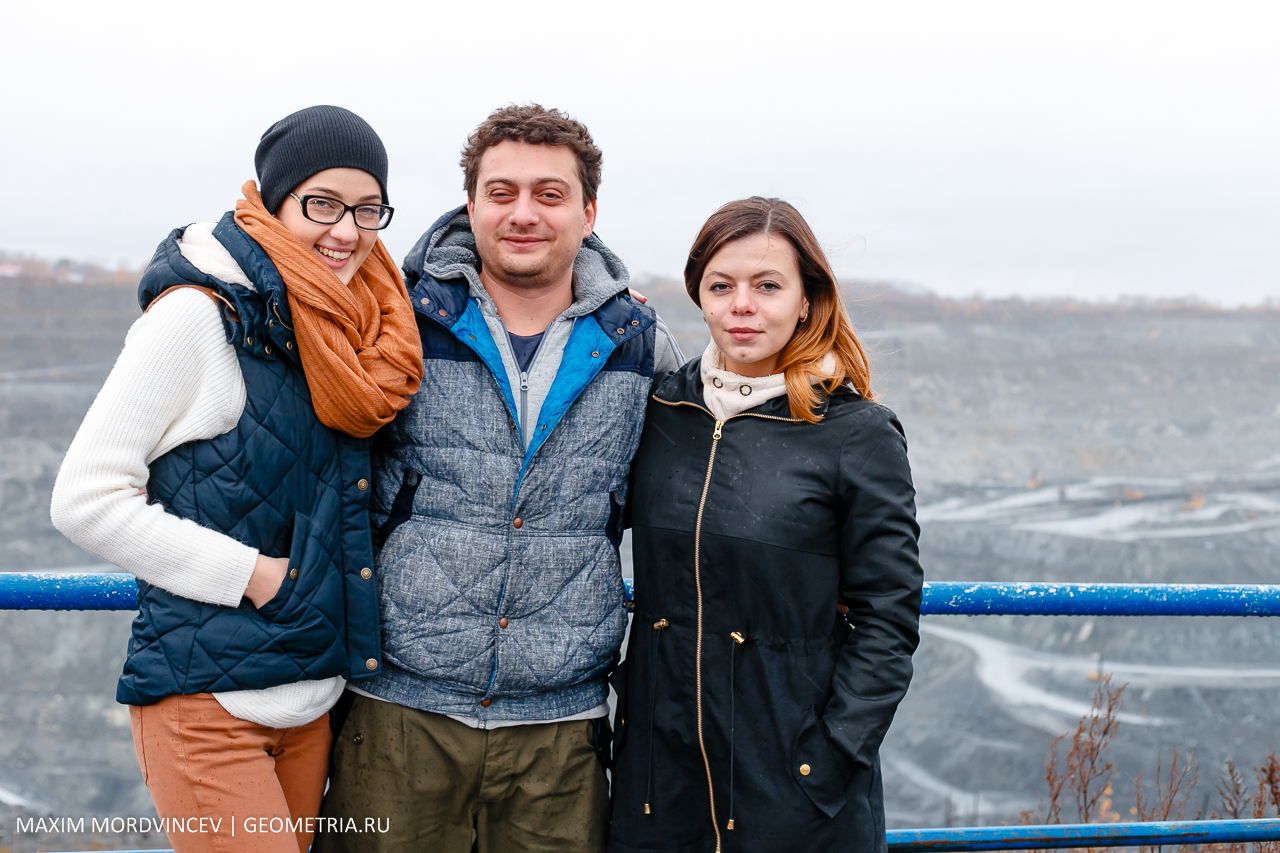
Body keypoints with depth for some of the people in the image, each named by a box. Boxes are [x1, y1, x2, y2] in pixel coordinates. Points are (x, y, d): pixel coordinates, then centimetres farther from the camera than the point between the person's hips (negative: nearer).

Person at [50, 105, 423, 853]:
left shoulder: (347, 328, 9)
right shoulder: (199, 314, -11)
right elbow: (85, 498, -14)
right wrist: (248, 573, -15)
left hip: (315, 695, 7)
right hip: (207, 700, -7)